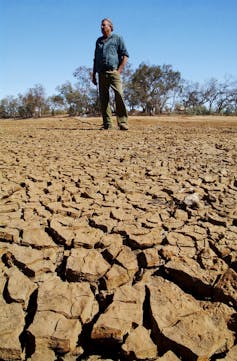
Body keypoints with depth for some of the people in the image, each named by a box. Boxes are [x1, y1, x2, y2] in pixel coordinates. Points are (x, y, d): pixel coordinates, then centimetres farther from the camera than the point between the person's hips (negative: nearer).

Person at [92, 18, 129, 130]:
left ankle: (123, 123, -17)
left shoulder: (117, 38, 11)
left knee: (119, 96, -18)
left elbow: (125, 55, 4)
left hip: (113, 71, -5)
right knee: (103, 99, -1)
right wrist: (94, 74, 15)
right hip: (101, 73, 5)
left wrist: (119, 70, -8)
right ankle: (107, 124, 2)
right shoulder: (99, 41, 24)